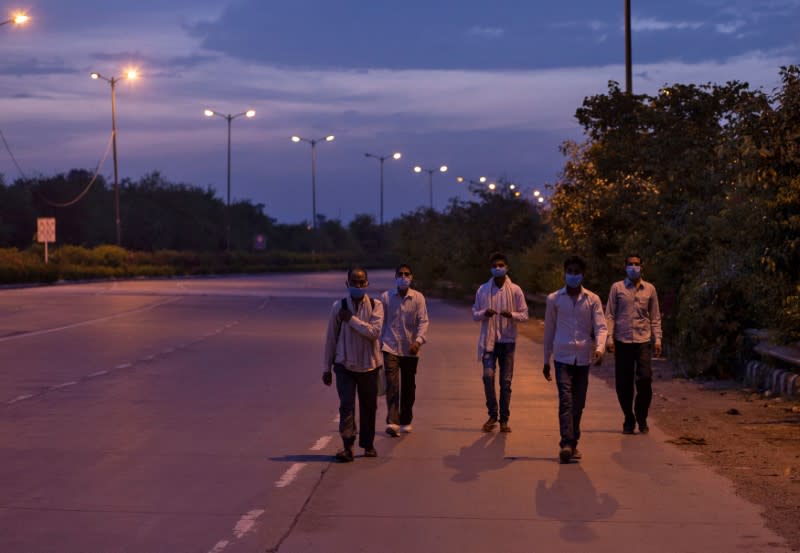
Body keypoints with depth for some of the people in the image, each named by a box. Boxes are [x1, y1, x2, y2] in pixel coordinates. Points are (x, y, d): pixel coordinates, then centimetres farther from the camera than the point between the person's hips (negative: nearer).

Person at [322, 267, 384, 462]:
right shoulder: (339, 307, 0)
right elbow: (331, 338, 4)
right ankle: (348, 446, -15)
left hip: (369, 365, 1)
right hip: (345, 365, -1)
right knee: (346, 405, -12)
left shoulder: (375, 306, -1)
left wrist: (351, 319, -16)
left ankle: (368, 444, 26)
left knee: (369, 406, 10)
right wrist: (327, 367, 5)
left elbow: (374, 331, -17)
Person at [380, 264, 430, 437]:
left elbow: (423, 321, -6)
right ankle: (392, 422, -22)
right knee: (392, 384, -15)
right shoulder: (385, 297, 0)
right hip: (391, 347, -1)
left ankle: (405, 421, 27)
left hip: (410, 349, 1)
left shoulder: (418, 298, -1)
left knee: (408, 386, 11)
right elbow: (381, 322, 8)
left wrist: (418, 340, -21)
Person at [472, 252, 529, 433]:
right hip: (488, 340, 0)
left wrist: (511, 315, -18)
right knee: (488, 376, -13)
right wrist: (484, 313, -13)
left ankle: (504, 419, 12)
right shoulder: (483, 290, 6)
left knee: (506, 381, 2)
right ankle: (492, 415, 3)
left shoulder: (515, 290, 2)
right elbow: (474, 314, 9)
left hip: (507, 340, 0)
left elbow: (524, 315, 3)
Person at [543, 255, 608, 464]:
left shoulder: (592, 300, 4)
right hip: (562, 357, -2)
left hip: (583, 358, 2)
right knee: (565, 400, -14)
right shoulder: (554, 299, 4)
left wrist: (599, 348, -22)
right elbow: (549, 331, 10)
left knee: (579, 403, 7)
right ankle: (566, 443, -21)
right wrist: (546, 361, 12)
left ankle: (573, 443, 18)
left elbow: (601, 327, -3)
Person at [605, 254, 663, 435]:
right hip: (622, 341, 0)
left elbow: (655, 317, 13)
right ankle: (628, 420, 15)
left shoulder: (650, 289, 11)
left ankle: (642, 418, 8)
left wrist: (657, 339, 4)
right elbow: (610, 315, 5)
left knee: (645, 379, -10)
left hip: (643, 340, 0)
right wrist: (609, 338, -3)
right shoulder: (617, 288, 7)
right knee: (623, 383, 1)